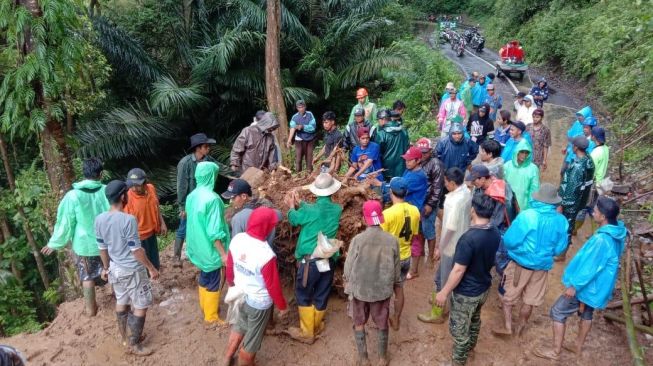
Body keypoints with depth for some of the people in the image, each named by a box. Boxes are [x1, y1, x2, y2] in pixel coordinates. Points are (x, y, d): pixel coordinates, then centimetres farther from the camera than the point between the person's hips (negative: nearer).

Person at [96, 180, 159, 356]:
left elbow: (102, 247, 6)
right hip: (132, 270, -7)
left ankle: (125, 338, 38)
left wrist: (106, 267, 20)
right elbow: (136, 250, -21)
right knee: (141, 307, 8)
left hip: (115, 269, 7)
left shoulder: (99, 219, -5)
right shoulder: (128, 220, -26)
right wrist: (151, 268, -10)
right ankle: (134, 345, 17)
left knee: (121, 303, 22)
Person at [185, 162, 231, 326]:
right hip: (210, 249, -8)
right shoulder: (212, 198, -25)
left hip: (198, 247, 8)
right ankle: (211, 318, 20)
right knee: (213, 283, 8)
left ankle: (205, 307, 42)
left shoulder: (192, 196, 1)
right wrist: (223, 254, -20)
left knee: (204, 278, 25)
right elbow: (214, 232, -26)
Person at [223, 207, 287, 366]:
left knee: (239, 327, 33)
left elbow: (229, 267, 1)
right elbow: (273, 286, -21)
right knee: (252, 340, 19)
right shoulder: (266, 255, -34)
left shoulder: (237, 239, -15)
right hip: (259, 303, -7)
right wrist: (282, 306, -4)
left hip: (240, 295, 7)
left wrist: (232, 285, 21)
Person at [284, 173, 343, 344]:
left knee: (304, 296, 11)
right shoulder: (337, 209, -4)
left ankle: (307, 333, 18)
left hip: (309, 260, -5)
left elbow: (294, 219, 3)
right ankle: (316, 327, 37)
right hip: (328, 261, 5)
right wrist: (299, 203, 15)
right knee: (321, 296, 19)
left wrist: (292, 206, 22)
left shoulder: (309, 210, -17)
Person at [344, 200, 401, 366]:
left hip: (360, 289, -1)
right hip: (382, 289, 1)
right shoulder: (392, 240, -13)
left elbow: (348, 266, -9)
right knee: (382, 324, 20)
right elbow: (396, 268, -2)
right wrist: (396, 284, 16)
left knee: (359, 323, 19)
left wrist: (347, 281, 11)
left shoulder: (357, 240, -19)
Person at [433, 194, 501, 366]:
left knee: (458, 328, 12)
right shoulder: (496, 233, -8)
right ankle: (470, 347, 53)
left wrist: (444, 292, -17)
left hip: (466, 293, -8)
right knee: (474, 319, 30)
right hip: (484, 287, 8)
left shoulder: (468, 238, -33)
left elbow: (458, 270, -27)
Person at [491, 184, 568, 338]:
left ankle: (508, 327, 19)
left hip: (521, 263, -3)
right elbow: (559, 248, 1)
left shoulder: (526, 216, -23)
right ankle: (520, 328, 34)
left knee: (508, 295, 15)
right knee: (530, 300, 19)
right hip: (543, 265, 4)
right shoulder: (561, 221, -11)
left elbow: (509, 241, -19)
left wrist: (518, 246, 4)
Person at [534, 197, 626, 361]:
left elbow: (591, 267, -28)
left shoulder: (601, 239, -34)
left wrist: (574, 285, -17)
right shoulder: (617, 232, -4)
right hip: (598, 285, 9)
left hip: (587, 285, -9)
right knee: (586, 313, 26)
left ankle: (555, 352, 13)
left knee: (557, 312, 3)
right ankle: (578, 346, 43)